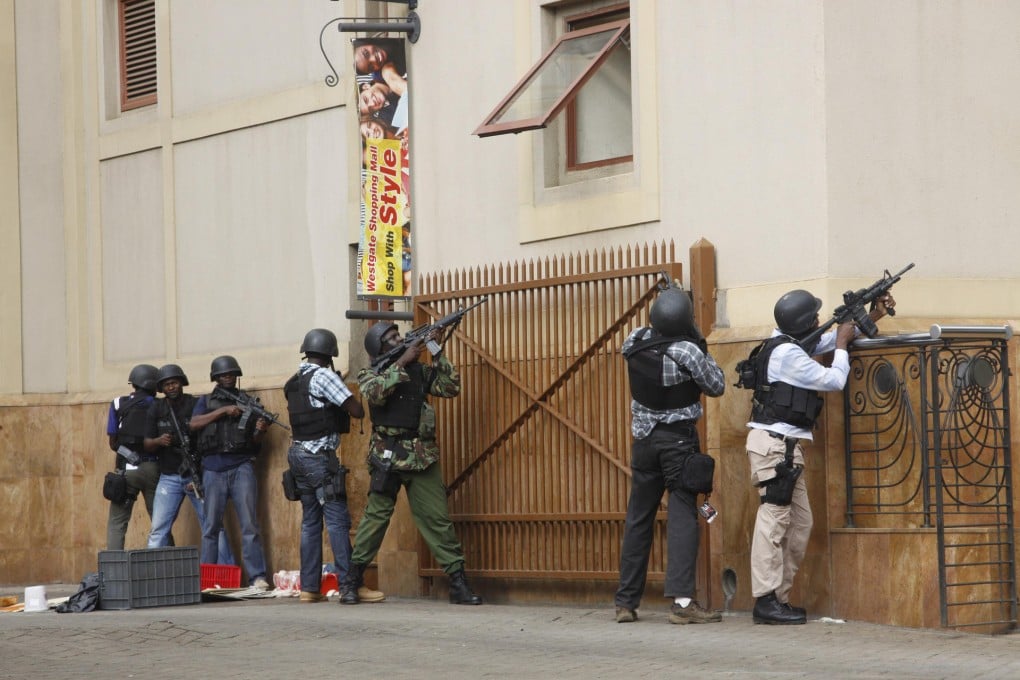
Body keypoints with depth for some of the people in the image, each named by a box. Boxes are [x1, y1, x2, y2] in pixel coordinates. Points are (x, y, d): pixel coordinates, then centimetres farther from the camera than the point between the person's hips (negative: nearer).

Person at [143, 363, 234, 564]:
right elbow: (147, 444, 7)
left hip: (197, 476, -3)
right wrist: (159, 441, -17)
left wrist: (200, 477, -10)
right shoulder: (156, 409, 7)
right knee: (158, 529, -5)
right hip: (169, 478, 3)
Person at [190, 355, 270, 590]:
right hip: (213, 469, 1)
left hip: (241, 467, -1)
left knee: (249, 524, -8)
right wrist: (223, 410, -11)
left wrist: (260, 430, -11)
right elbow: (194, 424, -4)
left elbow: (257, 441, 13)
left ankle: (257, 577, -12)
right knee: (211, 526, 2)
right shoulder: (206, 401, 15)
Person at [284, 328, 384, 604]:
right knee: (338, 520, -9)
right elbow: (357, 411, -14)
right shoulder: (324, 376, -11)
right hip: (320, 457, -8)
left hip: (299, 454, 8)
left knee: (311, 521, 10)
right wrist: (349, 403, 9)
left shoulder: (294, 383, 13)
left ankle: (309, 587, 8)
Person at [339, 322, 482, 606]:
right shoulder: (369, 374, 3)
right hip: (388, 457, -3)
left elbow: (451, 388, 6)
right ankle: (351, 582, 7)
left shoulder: (419, 371, 13)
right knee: (376, 517, -3)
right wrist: (403, 361, -18)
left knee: (438, 519, 1)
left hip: (423, 457, 3)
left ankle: (458, 584, 1)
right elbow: (376, 393, -19)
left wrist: (438, 354, -3)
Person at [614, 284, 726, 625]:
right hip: (679, 440, -5)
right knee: (682, 516, -6)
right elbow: (716, 386, -4)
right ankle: (682, 600, -17)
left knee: (638, 518, 11)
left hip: (644, 440, 5)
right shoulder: (687, 351, -18)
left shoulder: (634, 342, -4)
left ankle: (626, 602, 14)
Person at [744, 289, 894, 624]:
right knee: (774, 519, -12)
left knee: (800, 523, 10)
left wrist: (873, 316, 25)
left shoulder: (792, 345, 15)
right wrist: (842, 343, 4)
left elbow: (829, 340, 29)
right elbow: (834, 380, -11)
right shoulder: (787, 354, -15)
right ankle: (766, 601, -14)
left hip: (785, 446, 10)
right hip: (773, 443, -10)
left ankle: (778, 596, 10)